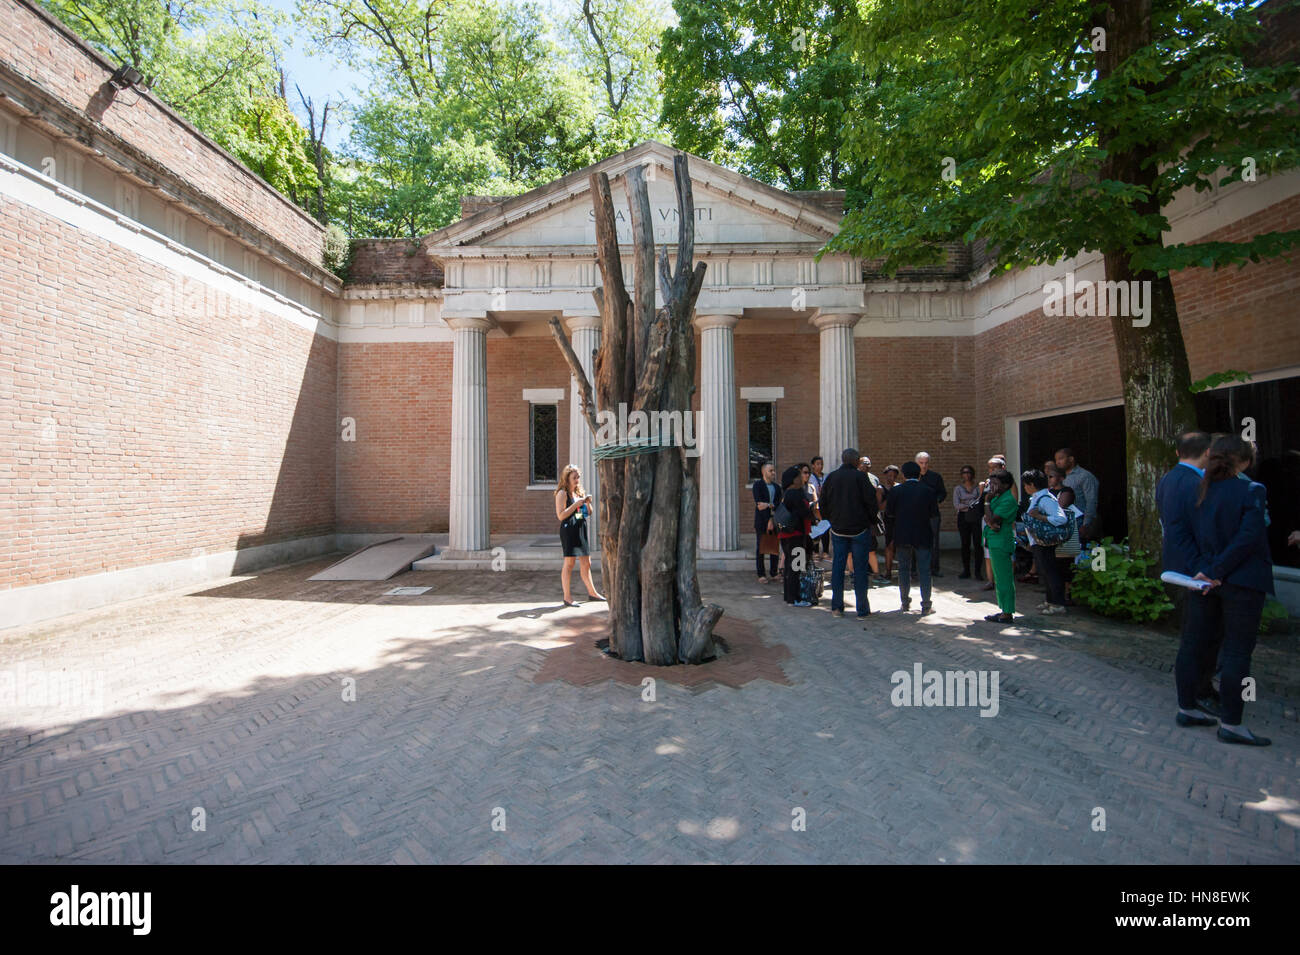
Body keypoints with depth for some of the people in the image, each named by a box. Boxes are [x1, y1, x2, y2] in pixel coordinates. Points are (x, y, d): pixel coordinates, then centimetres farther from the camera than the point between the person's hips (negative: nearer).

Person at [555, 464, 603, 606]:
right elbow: (561, 515, -15)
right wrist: (576, 504, -17)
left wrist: (588, 503, 0)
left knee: (586, 563, 13)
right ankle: (567, 597, 0)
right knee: (569, 563, -6)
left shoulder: (580, 492, 16)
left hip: (581, 529, 7)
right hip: (569, 530, -7)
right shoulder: (562, 493, -6)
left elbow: (589, 513, 20)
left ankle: (592, 592, 23)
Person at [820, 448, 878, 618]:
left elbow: (823, 503, 8)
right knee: (860, 568, 3)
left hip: (838, 528, 3)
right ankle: (862, 609, 9)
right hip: (860, 528, -3)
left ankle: (836, 607, 12)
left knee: (837, 566, 9)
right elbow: (871, 501, -10)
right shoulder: (860, 477, -10)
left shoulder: (831, 477, 3)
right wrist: (872, 520, 4)